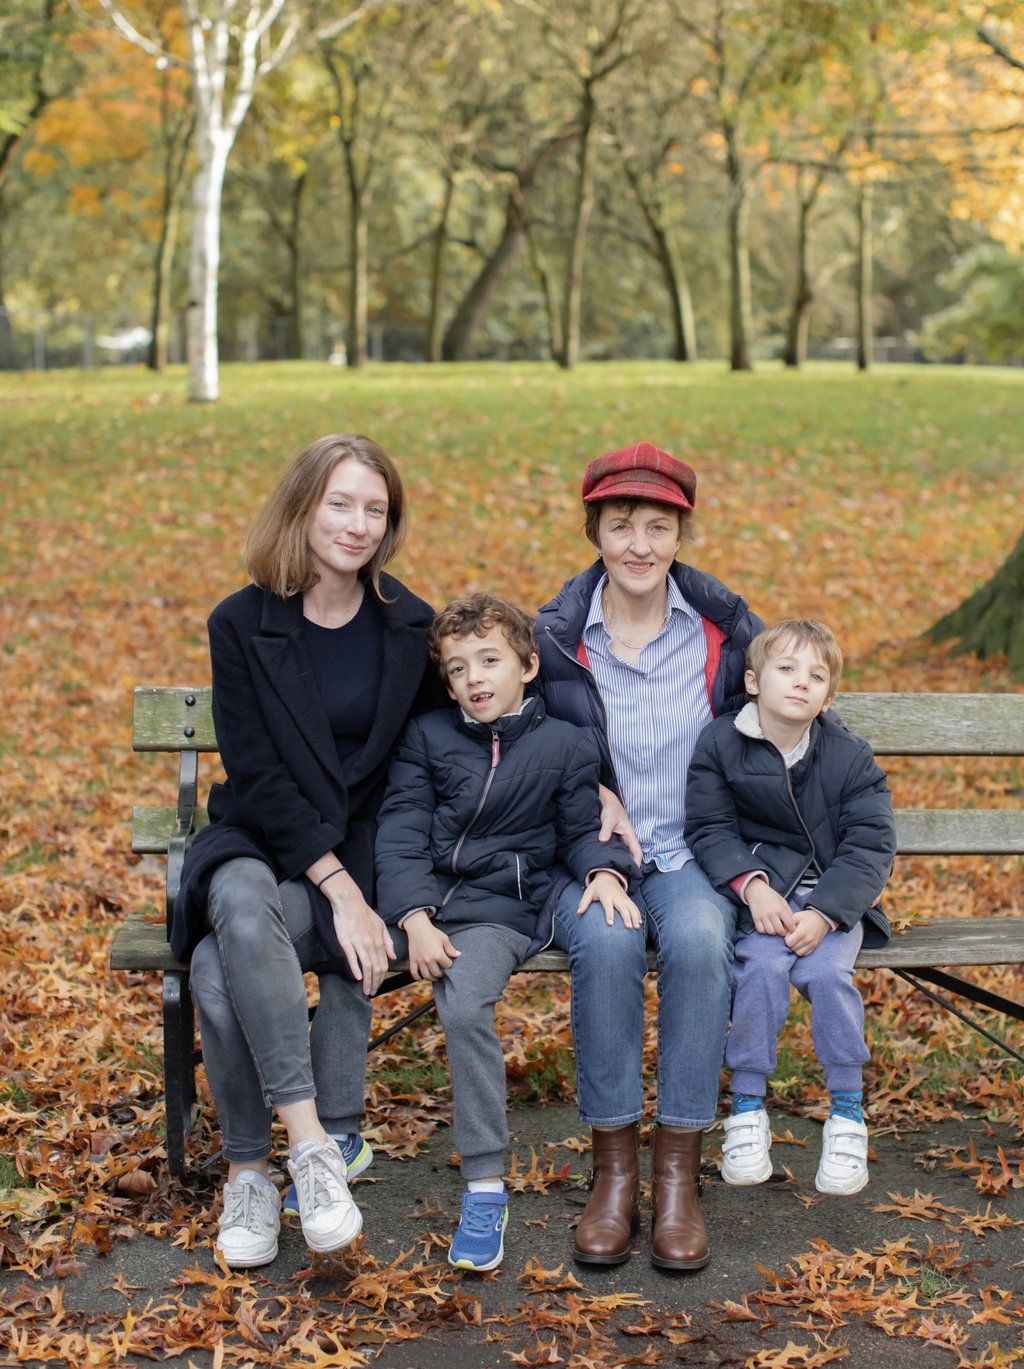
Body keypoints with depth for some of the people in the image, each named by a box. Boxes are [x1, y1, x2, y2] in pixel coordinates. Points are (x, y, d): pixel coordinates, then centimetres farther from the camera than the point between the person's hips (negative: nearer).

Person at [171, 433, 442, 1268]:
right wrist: (339, 886, -18)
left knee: (222, 970, -28)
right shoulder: (242, 626, -2)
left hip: (365, 848, 0)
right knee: (240, 905, -37)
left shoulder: (409, 627, 3)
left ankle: (250, 1169, -15)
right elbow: (256, 775, -9)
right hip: (257, 844, 0)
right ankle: (313, 1140, -35)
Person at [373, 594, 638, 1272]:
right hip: (419, 902, 3)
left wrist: (605, 872, -11)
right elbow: (401, 834, 4)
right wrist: (415, 918, -10)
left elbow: (581, 831, 12)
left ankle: (486, 1184, -21)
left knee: (466, 1008, -32)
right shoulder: (426, 737, 11)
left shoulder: (566, 745, 8)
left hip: (502, 910, -3)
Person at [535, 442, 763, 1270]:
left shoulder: (724, 630, 3)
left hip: (693, 856, 1)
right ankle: (613, 1165, -21)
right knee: (606, 942, -35)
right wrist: (591, 796, -6)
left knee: (698, 940, -34)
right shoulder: (553, 639, 0)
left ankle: (679, 1170, -23)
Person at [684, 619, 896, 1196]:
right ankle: (748, 1110, -11)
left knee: (824, 971, -27)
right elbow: (710, 827, -3)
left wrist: (823, 913, -20)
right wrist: (752, 886, -20)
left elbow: (870, 846, -7)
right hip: (759, 891, 0)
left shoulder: (851, 758, -3)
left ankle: (848, 1115, -9)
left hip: (835, 895, 0)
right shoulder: (719, 744, -2)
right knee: (762, 965, -28)